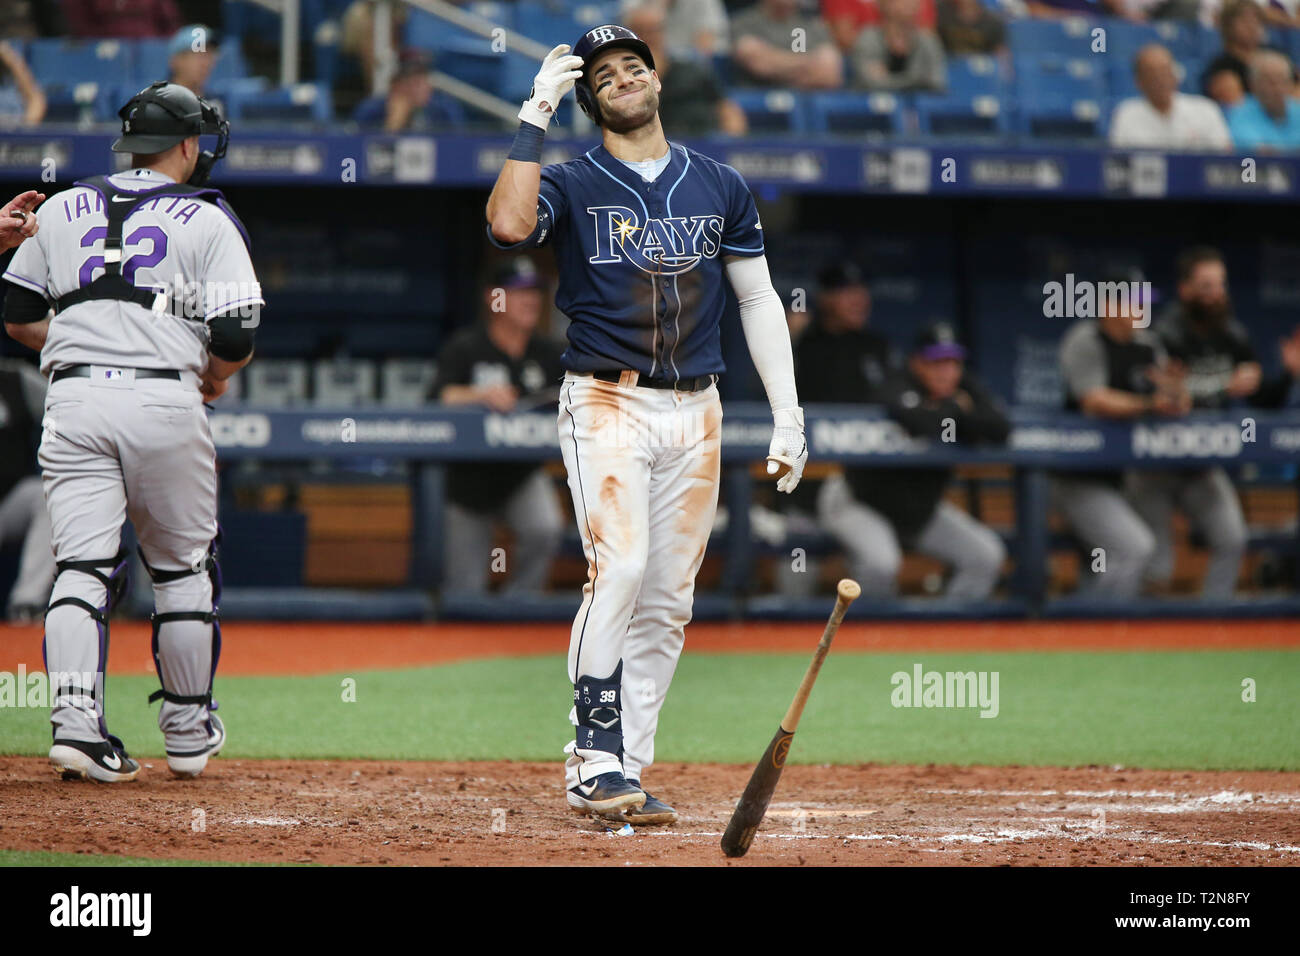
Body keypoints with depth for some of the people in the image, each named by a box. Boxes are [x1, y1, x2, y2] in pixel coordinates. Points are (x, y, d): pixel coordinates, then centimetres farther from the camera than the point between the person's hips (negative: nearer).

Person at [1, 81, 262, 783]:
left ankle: (75, 720, -17)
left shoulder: (63, 209, 14)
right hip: (166, 402, -2)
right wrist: (212, 378, 16)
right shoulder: (208, 221, 3)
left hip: (74, 401, 2)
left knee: (81, 564, 0)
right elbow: (235, 342, -5)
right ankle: (188, 732, 20)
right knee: (182, 567, 12)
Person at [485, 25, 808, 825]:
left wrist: (788, 415, 6)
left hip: (695, 413, 4)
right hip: (607, 405, -4)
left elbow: (758, 298, 13)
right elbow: (510, 223, -21)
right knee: (619, 567, -21)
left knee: (667, 603, 3)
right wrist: (535, 118, -17)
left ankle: (623, 772, 8)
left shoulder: (720, 187, 12)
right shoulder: (574, 185, 2)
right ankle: (597, 760, -16)